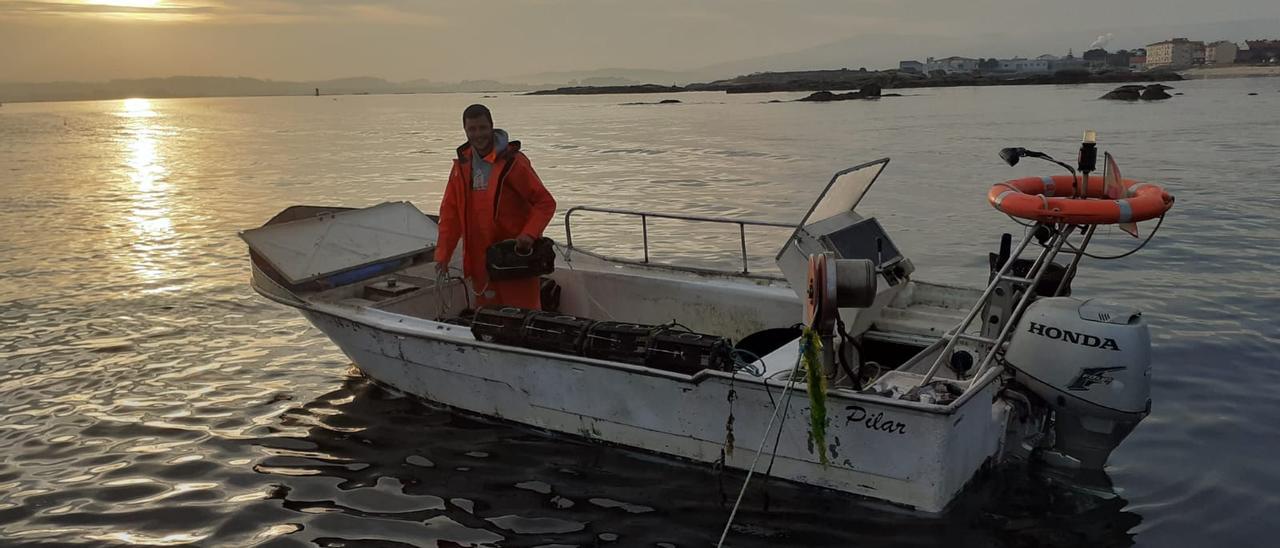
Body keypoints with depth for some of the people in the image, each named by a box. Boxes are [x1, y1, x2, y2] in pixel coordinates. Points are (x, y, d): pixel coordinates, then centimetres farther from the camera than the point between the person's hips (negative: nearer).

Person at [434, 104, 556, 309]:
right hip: (480, 260, 5)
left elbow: (545, 202, -8)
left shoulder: (513, 161, -10)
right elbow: (450, 212, 8)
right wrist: (442, 255, 1)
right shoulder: (462, 165, 7)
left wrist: (529, 234, -23)